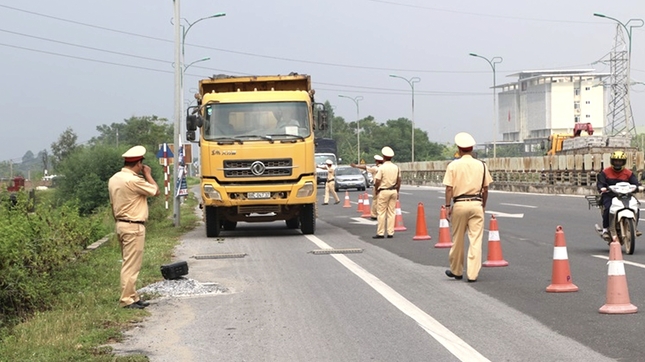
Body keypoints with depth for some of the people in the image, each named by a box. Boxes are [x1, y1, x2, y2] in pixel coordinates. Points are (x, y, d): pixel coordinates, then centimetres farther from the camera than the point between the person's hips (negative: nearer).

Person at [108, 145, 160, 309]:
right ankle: (127, 300, -3)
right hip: (134, 227, -10)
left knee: (129, 264, 15)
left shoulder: (114, 179, 10)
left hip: (121, 224, 10)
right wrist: (148, 175, 4)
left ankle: (132, 297, 20)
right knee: (131, 265, -5)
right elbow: (155, 191, -9)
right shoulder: (133, 180, -19)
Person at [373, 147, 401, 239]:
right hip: (393, 191, 5)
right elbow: (399, 180, 8)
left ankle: (380, 233, -1)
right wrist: (397, 191, 17)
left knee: (381, 213, -1)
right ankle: (390, 233, 7)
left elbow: (377, 181, -13)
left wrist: (376, 191, 2)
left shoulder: (381, 168, -11)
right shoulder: (396, 167, 5)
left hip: (383, 191, -5)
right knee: (391, 213, 8)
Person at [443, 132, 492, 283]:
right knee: (476, 240, 1)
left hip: (459, 204, -1)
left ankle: (456, 271, 24)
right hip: (476, 204, 1)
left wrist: (448, 206, 0)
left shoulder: (453, 166, -3)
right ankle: (472, 274, -2)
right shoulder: (481, 165, 4)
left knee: (457, 240, 11)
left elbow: (449, 188, -6)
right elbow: (485, 189, 7)